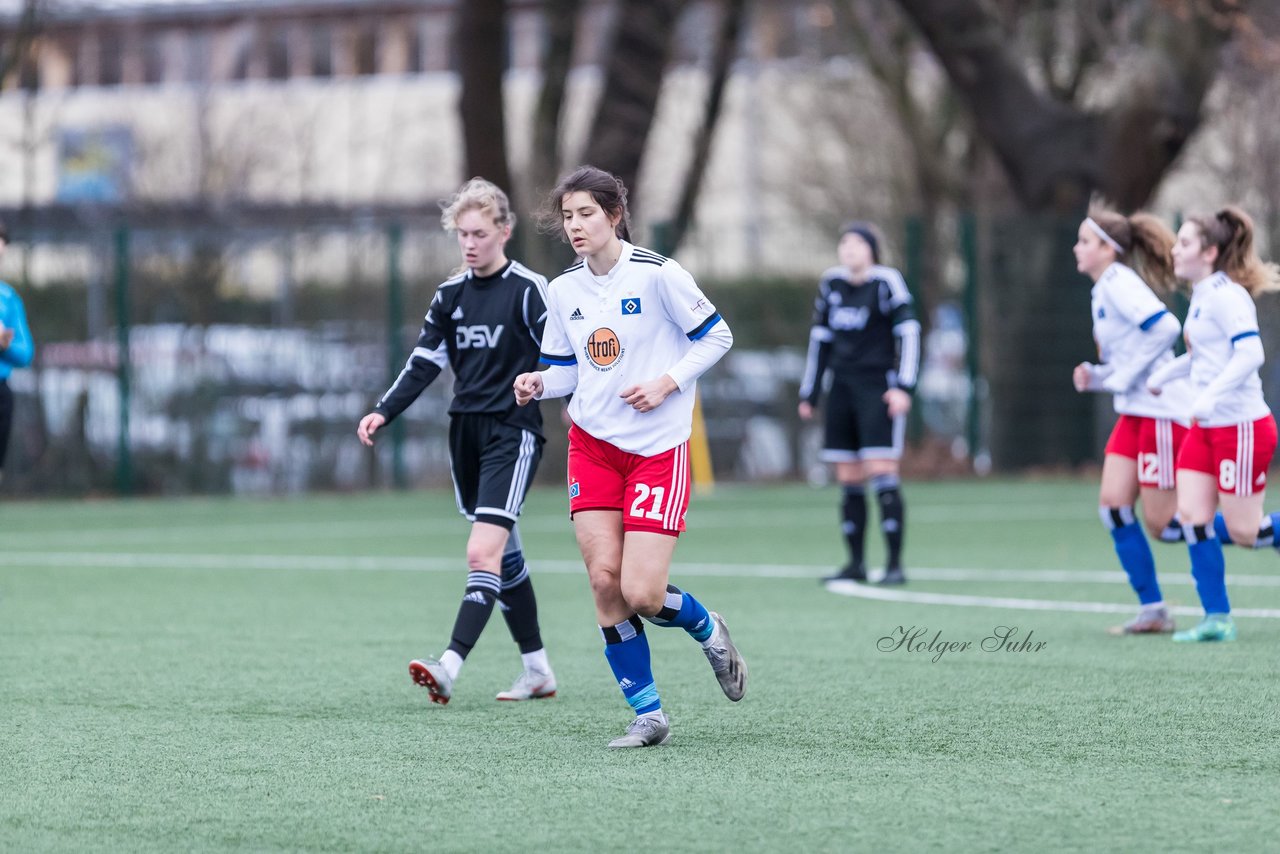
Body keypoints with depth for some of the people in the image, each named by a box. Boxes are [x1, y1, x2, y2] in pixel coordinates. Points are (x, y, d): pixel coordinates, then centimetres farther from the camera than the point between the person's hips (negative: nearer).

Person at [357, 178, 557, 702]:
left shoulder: (528, 290, -7)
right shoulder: (451, 295, 10)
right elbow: (424, 364, 10)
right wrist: (383, 413, -1)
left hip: (513, 432, -7)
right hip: (466, 432, 7)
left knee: (483, 553, -17)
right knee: (504, 556, 12)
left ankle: (450, 668, -27)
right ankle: (538, 671, 21)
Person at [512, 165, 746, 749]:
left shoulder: (657, 275, -10)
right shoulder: (564, 290, 6)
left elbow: (716, 336, -3)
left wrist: (667, 383, -16)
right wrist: (539, 384, -6)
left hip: (658, 447, -5)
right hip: (592, 444, 5)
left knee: (641, 594, -13)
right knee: (604, 579, -8)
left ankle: (708, 631, 22)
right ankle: (648, 715, 5)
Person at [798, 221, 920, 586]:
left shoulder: (886, 282, -6)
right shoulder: (831, 284, 11)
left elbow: (908, 333, -9)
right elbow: (820, 340, 18)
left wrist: (903, 386, -17)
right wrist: (808, 393, 18)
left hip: (878, 388, -6)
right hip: (843, 389, 6)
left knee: (882, 473, -11)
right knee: (849, 480, 5)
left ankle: (895, 564, -9)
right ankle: (855, 563, 11)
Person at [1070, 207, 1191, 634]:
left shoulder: (1120, 284, -13)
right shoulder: (1103, 292, 16)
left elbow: (1165, 327, -27)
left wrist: (1122, 377, -19)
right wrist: (1093, 376, 4)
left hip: (1162, 411, -9)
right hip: (1134, 413, 9)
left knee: (1162, 523, -6)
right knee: (1112, 504, 0)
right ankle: (1152, 610, 3)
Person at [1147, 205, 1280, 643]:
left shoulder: (1226, 295, -16)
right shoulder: (1200, 296, 11)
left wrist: (1212, 394, -34)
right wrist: (1166, 372, 18)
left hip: (1241, 427, -9)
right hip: (1205, 427, 9)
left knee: (1244, 532, -5)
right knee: (1192, 516, -1)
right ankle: (1217, 619, 3)